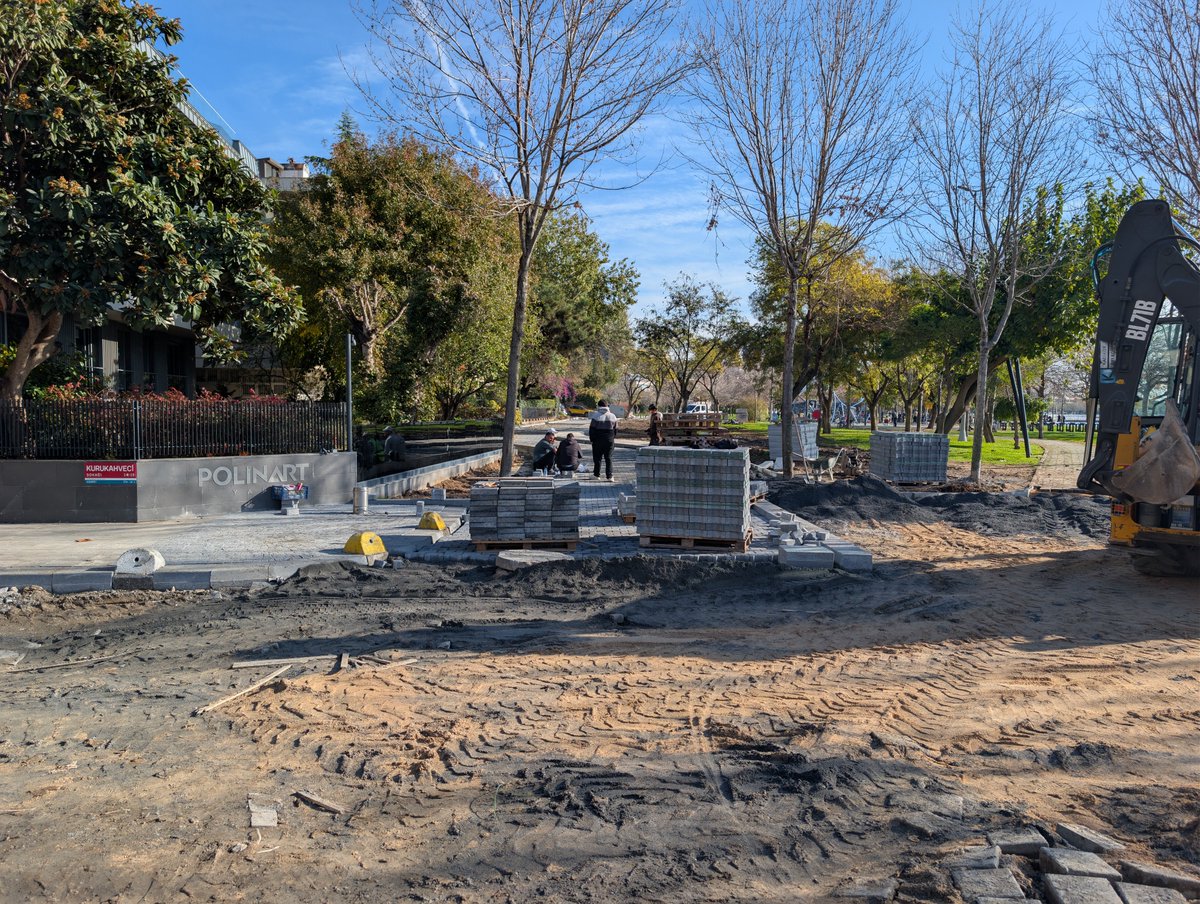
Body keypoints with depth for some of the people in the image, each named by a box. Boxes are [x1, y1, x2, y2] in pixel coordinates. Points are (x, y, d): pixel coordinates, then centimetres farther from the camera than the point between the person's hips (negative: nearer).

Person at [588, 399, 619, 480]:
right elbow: (615, 430, 10)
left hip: (598, 440, -3)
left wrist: (592, 439, 2)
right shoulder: (612, 416, 4)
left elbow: (592, 429, -7)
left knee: (597, 457, 8)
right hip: (609, 440, 3)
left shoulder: (596, 416, -9)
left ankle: (596, 474, 14)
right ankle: (609, 476, -2)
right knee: (608, 458, 5)